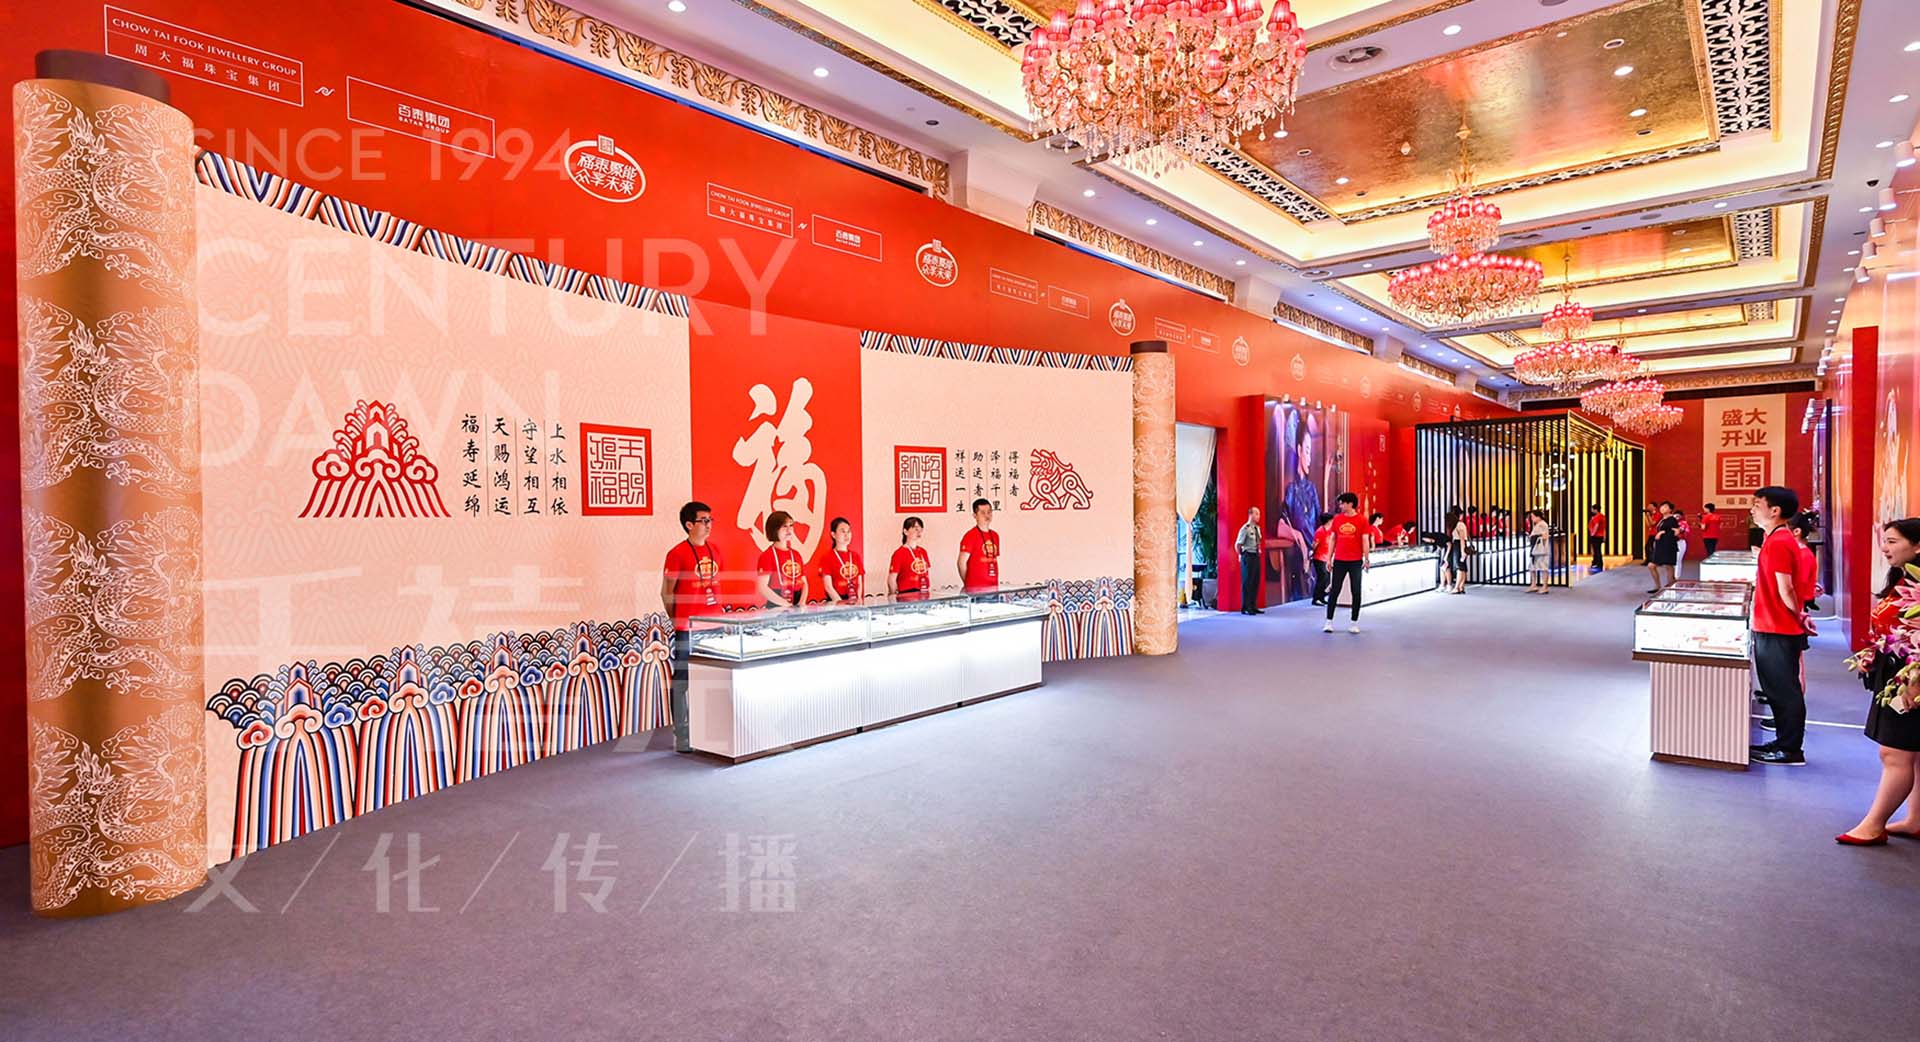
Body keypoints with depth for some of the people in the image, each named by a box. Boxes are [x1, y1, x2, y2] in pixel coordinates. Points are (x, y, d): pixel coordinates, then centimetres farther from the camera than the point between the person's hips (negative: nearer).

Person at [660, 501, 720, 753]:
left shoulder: (714, 552, 10)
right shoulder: (677, 554, -9)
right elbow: (666, 593, -3)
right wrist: (678, 622, 0)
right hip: (688, 629, -6)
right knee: (682, 681, 2)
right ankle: (681, 736, 10)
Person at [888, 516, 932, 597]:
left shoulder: (923, 551, 12)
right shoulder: (899, 553, -6)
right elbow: (891, 580, -8)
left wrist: (930, 591, 11)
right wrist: (896, 596, -9)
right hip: (907, 596, -6)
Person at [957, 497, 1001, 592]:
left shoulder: (995, 535, 15)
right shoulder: (970, 536, -6)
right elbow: (962, 563, -8)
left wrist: (996, 582, 13)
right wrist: (968, 584, -2)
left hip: (993, 586, 6)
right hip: (976, 588, -6)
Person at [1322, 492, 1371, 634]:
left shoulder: (1361, 520, -3)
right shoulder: (1337, 519, 6)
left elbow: (1365, 541, -4)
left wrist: (1366, 559, -11)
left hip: (1355, 562, -2)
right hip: (1339, 561, 2)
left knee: (1356, 592, 5)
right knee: (1334, 591, 3)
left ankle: (1354, 623, 13)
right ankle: (1329, 622, 7)